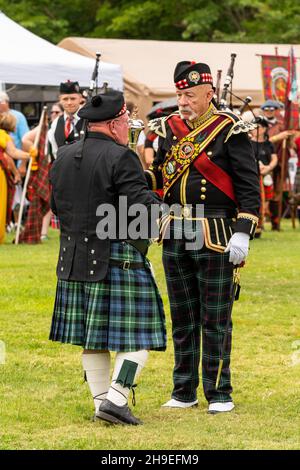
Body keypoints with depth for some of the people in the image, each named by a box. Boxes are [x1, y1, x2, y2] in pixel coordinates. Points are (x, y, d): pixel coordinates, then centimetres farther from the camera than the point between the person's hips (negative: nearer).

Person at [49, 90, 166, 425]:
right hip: (119, 257, -7)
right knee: (136, 336, -1)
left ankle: (101, 400, 16)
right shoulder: (121, 159, -15)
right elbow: (142, 206, -19)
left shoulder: (63, 158, 8)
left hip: (75, 259, 7)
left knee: (93, 337, 13)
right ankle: (115, 399, -11)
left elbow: (57, 207, 16)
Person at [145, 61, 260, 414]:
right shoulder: (168, 128, 9)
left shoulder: (230, 131, -7)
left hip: (215, 238, -5)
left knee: (215, 318, 0)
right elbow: (159, 176, 14)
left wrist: (242, 233, -14)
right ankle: (184, 391, 18)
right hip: (175, 237, 5)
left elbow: (249, 185, -7)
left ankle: (219, 392, 8)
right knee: (182, 318, 11)